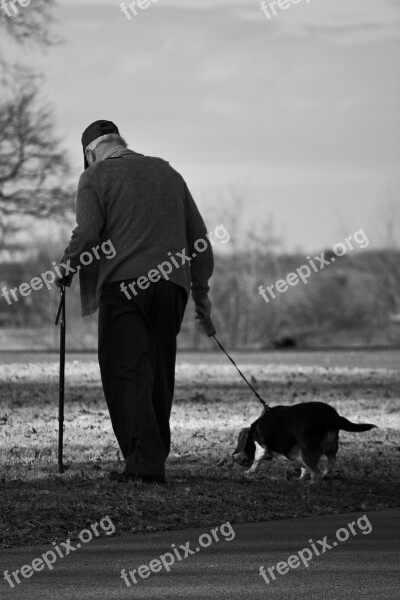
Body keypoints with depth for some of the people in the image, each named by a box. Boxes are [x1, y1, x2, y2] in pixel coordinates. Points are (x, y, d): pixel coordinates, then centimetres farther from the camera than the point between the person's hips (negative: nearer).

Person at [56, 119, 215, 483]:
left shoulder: (96, 177, 5)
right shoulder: (168, 173, 21)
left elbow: (87, 234, -10)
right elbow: (199, 236, 19)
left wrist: (66, 270, 7)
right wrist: (201, 293, 23)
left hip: (123, 283, -5)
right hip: (171, 283, 5)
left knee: (126, 374, -7)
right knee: (159, 375, 13)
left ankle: (146, 463, -19)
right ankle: (154, 457, 16)